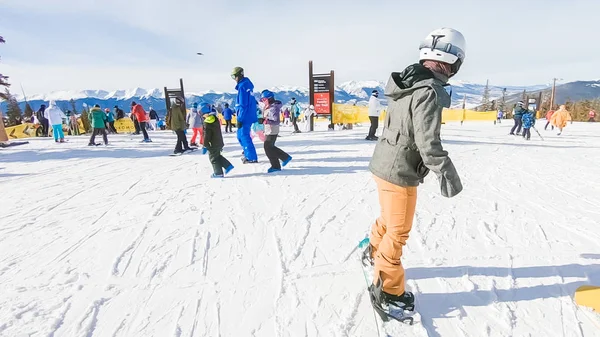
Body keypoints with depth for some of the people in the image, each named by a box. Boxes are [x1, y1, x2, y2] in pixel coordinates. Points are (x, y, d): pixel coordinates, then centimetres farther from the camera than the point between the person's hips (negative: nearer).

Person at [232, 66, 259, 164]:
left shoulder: (242, 86, -17)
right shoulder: (248, 83, 12)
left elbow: (243, 105, -20)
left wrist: (239, 119, -17)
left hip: (246, 116, -9)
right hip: (250, 115, 9)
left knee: (244, 136, -2)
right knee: (241, 135, 19)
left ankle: (252, 158, 3)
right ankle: (247, 154, 29)